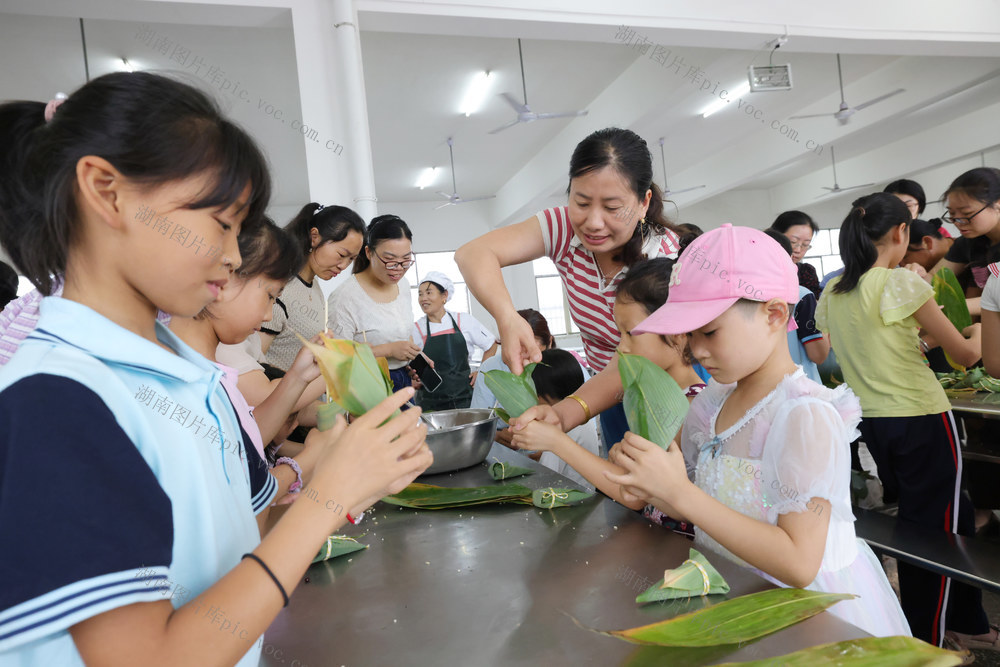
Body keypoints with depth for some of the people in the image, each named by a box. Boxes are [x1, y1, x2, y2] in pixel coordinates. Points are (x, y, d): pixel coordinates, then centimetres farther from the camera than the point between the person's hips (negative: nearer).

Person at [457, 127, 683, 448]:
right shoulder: (565, 228, -17)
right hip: (613, 391, 4)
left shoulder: (665, 256, -27)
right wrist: (508, 318, -48)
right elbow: (473, 253, -27)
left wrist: (566, 412, -57)